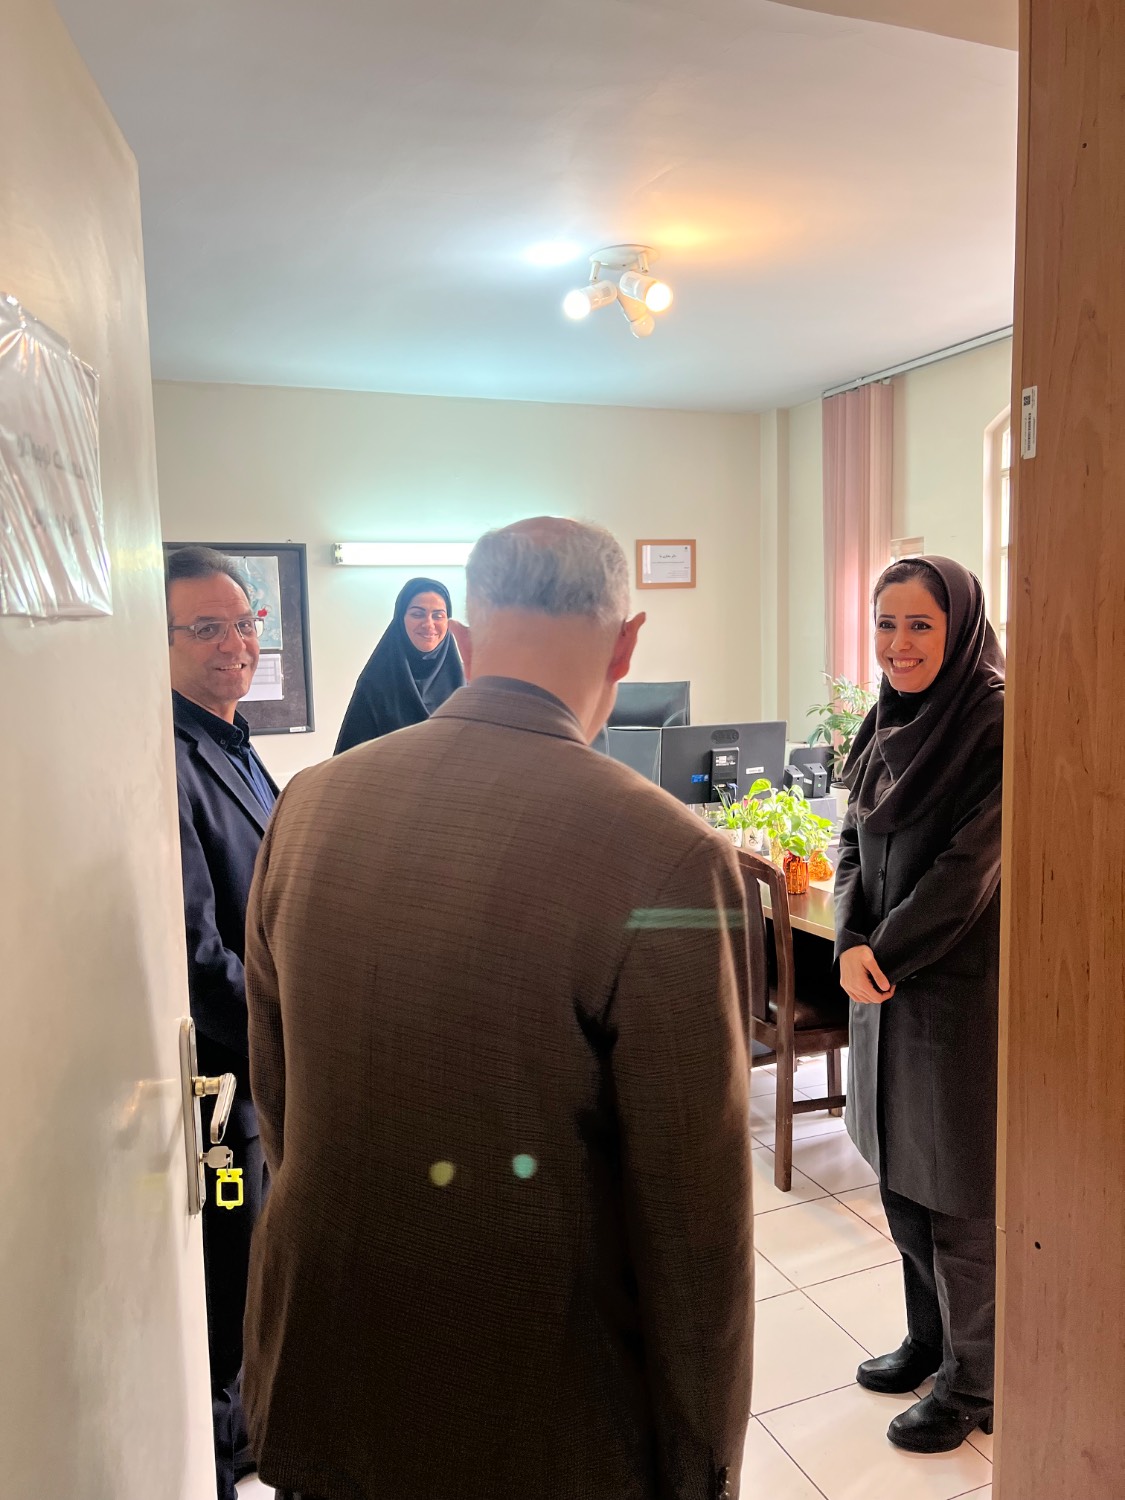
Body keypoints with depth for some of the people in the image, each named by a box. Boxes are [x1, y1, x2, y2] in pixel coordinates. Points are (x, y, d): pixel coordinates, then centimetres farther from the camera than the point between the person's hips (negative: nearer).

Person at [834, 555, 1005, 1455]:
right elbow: (855, 843, 8)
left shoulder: (997, 725, -16)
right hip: (885, 977, 7)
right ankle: (930, 1338, 39)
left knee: (960, 1189, 6)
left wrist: (883, 953, -13)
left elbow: (969, 866, -19)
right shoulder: (885, 723, 7)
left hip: (963, 986, -7)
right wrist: (852, 943, -8)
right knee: (898, 1168, 18)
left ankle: (973, 1381, 27)